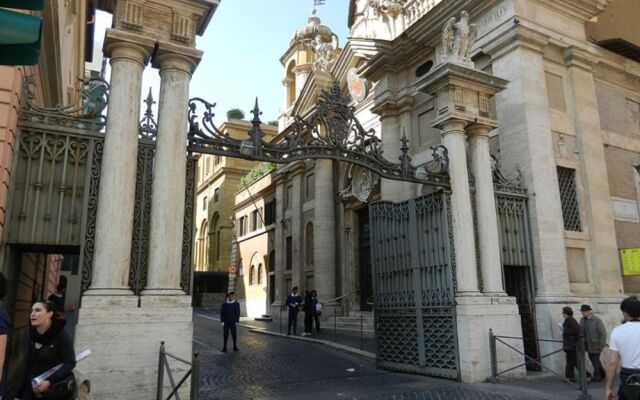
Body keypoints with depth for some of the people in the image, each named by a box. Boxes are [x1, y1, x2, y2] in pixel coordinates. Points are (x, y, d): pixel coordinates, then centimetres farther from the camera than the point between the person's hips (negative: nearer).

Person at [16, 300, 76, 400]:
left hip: (55, 391, -5)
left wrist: (49, 381, -24)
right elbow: (29, 366, 8)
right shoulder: (32, 336, 3)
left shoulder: (61, 335, -13)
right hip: (34, 388, 5)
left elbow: (70, 363, -14)